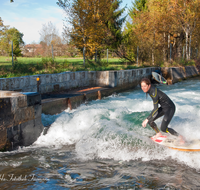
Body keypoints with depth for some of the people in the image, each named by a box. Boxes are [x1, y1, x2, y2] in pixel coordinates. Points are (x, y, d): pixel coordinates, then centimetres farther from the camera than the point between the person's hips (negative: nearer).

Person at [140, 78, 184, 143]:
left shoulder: (154, 92, -30)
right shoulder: (150, 90, -5)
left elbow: (155, 109, -32)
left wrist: (147, 119, -31)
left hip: (170, 108, -9)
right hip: (163, 107, 9)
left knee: (163, 128, -15)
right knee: (150, 121, 1)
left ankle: (179, 136, 4)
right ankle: (158, 134, 25)